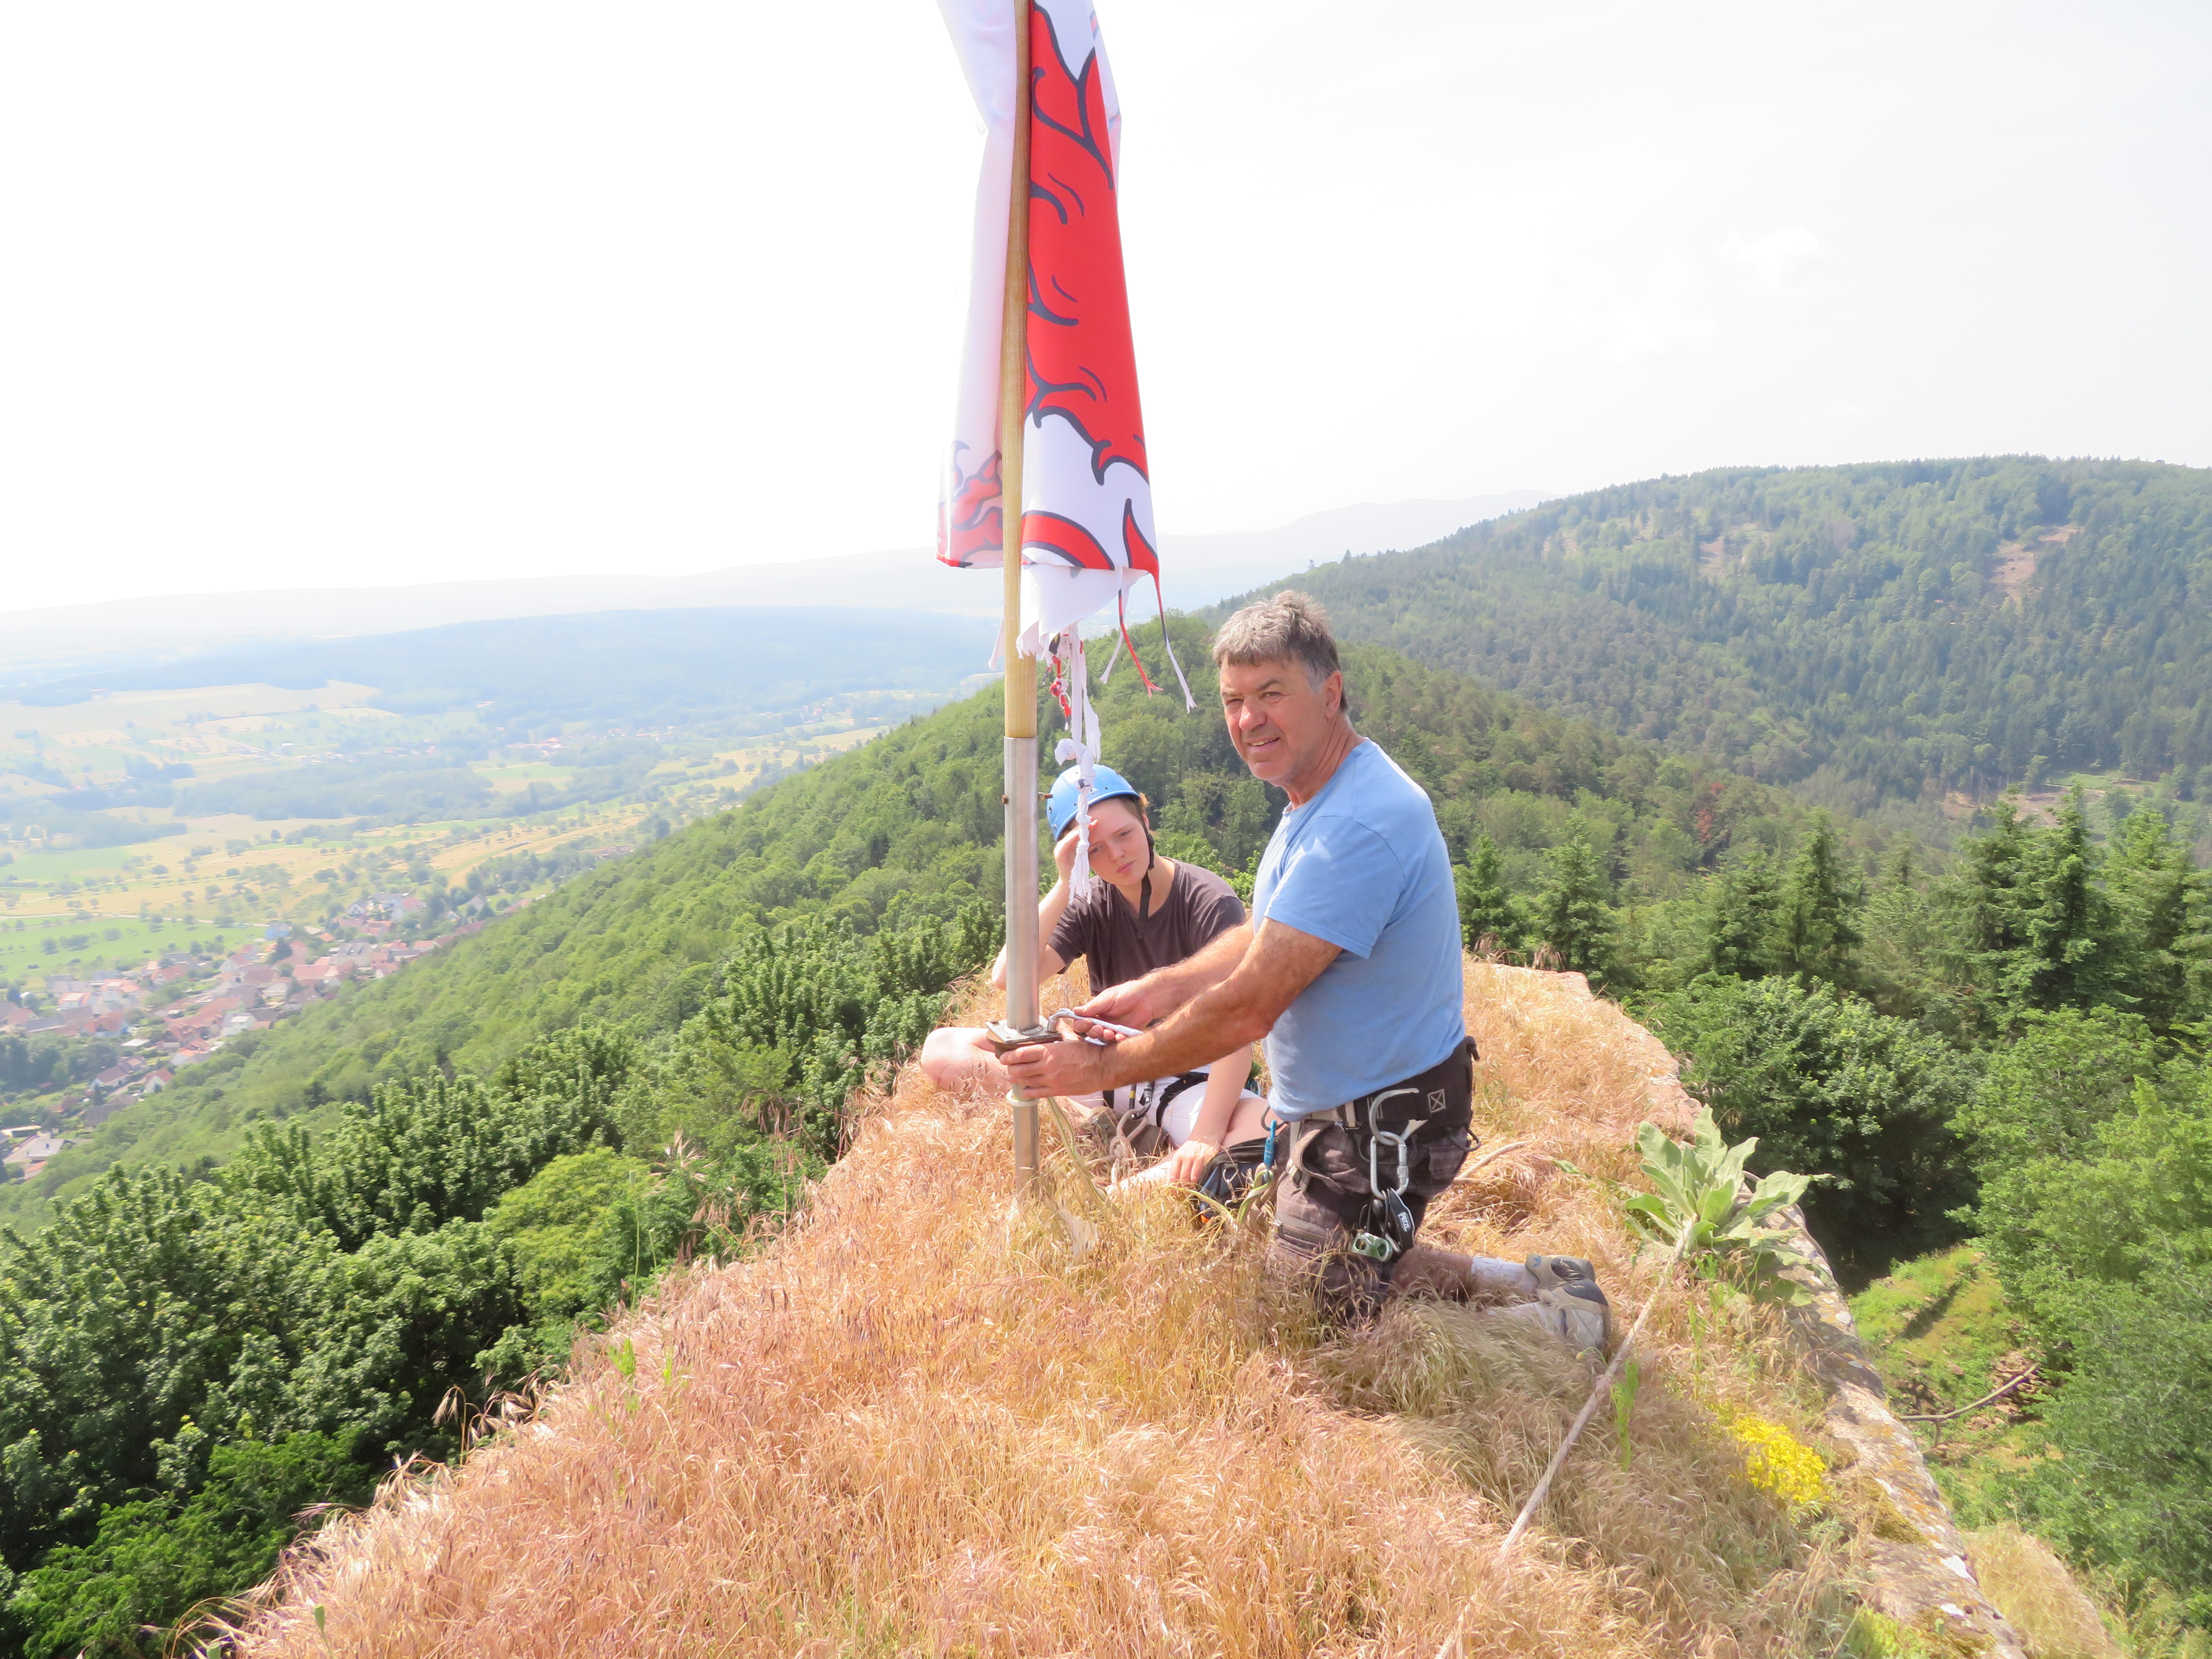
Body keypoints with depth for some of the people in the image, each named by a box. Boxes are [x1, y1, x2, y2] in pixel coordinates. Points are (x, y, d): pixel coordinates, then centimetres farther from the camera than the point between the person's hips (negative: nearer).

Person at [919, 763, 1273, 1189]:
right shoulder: (1090, 903, -2)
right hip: (1108, 1067, 4)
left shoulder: (1210, 902, -14)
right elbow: (1008, 978, -17)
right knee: (944, 1049, -8)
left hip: (1193, 1078, -4)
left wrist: (1206, 1136, -34)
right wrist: (1065, 885, -22)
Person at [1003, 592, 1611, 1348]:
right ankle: (1523, 1281, 27)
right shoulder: (1325, 792, 5)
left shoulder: (1355, 828, -30)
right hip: (1356, 1104, 10)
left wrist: (1105, 1066, -19)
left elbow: (1248, 1007, -29)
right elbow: (1262, 938, 12)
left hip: (1380, 1129, -10)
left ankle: (1549, 1327, 9)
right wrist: (1153, 992, 0)